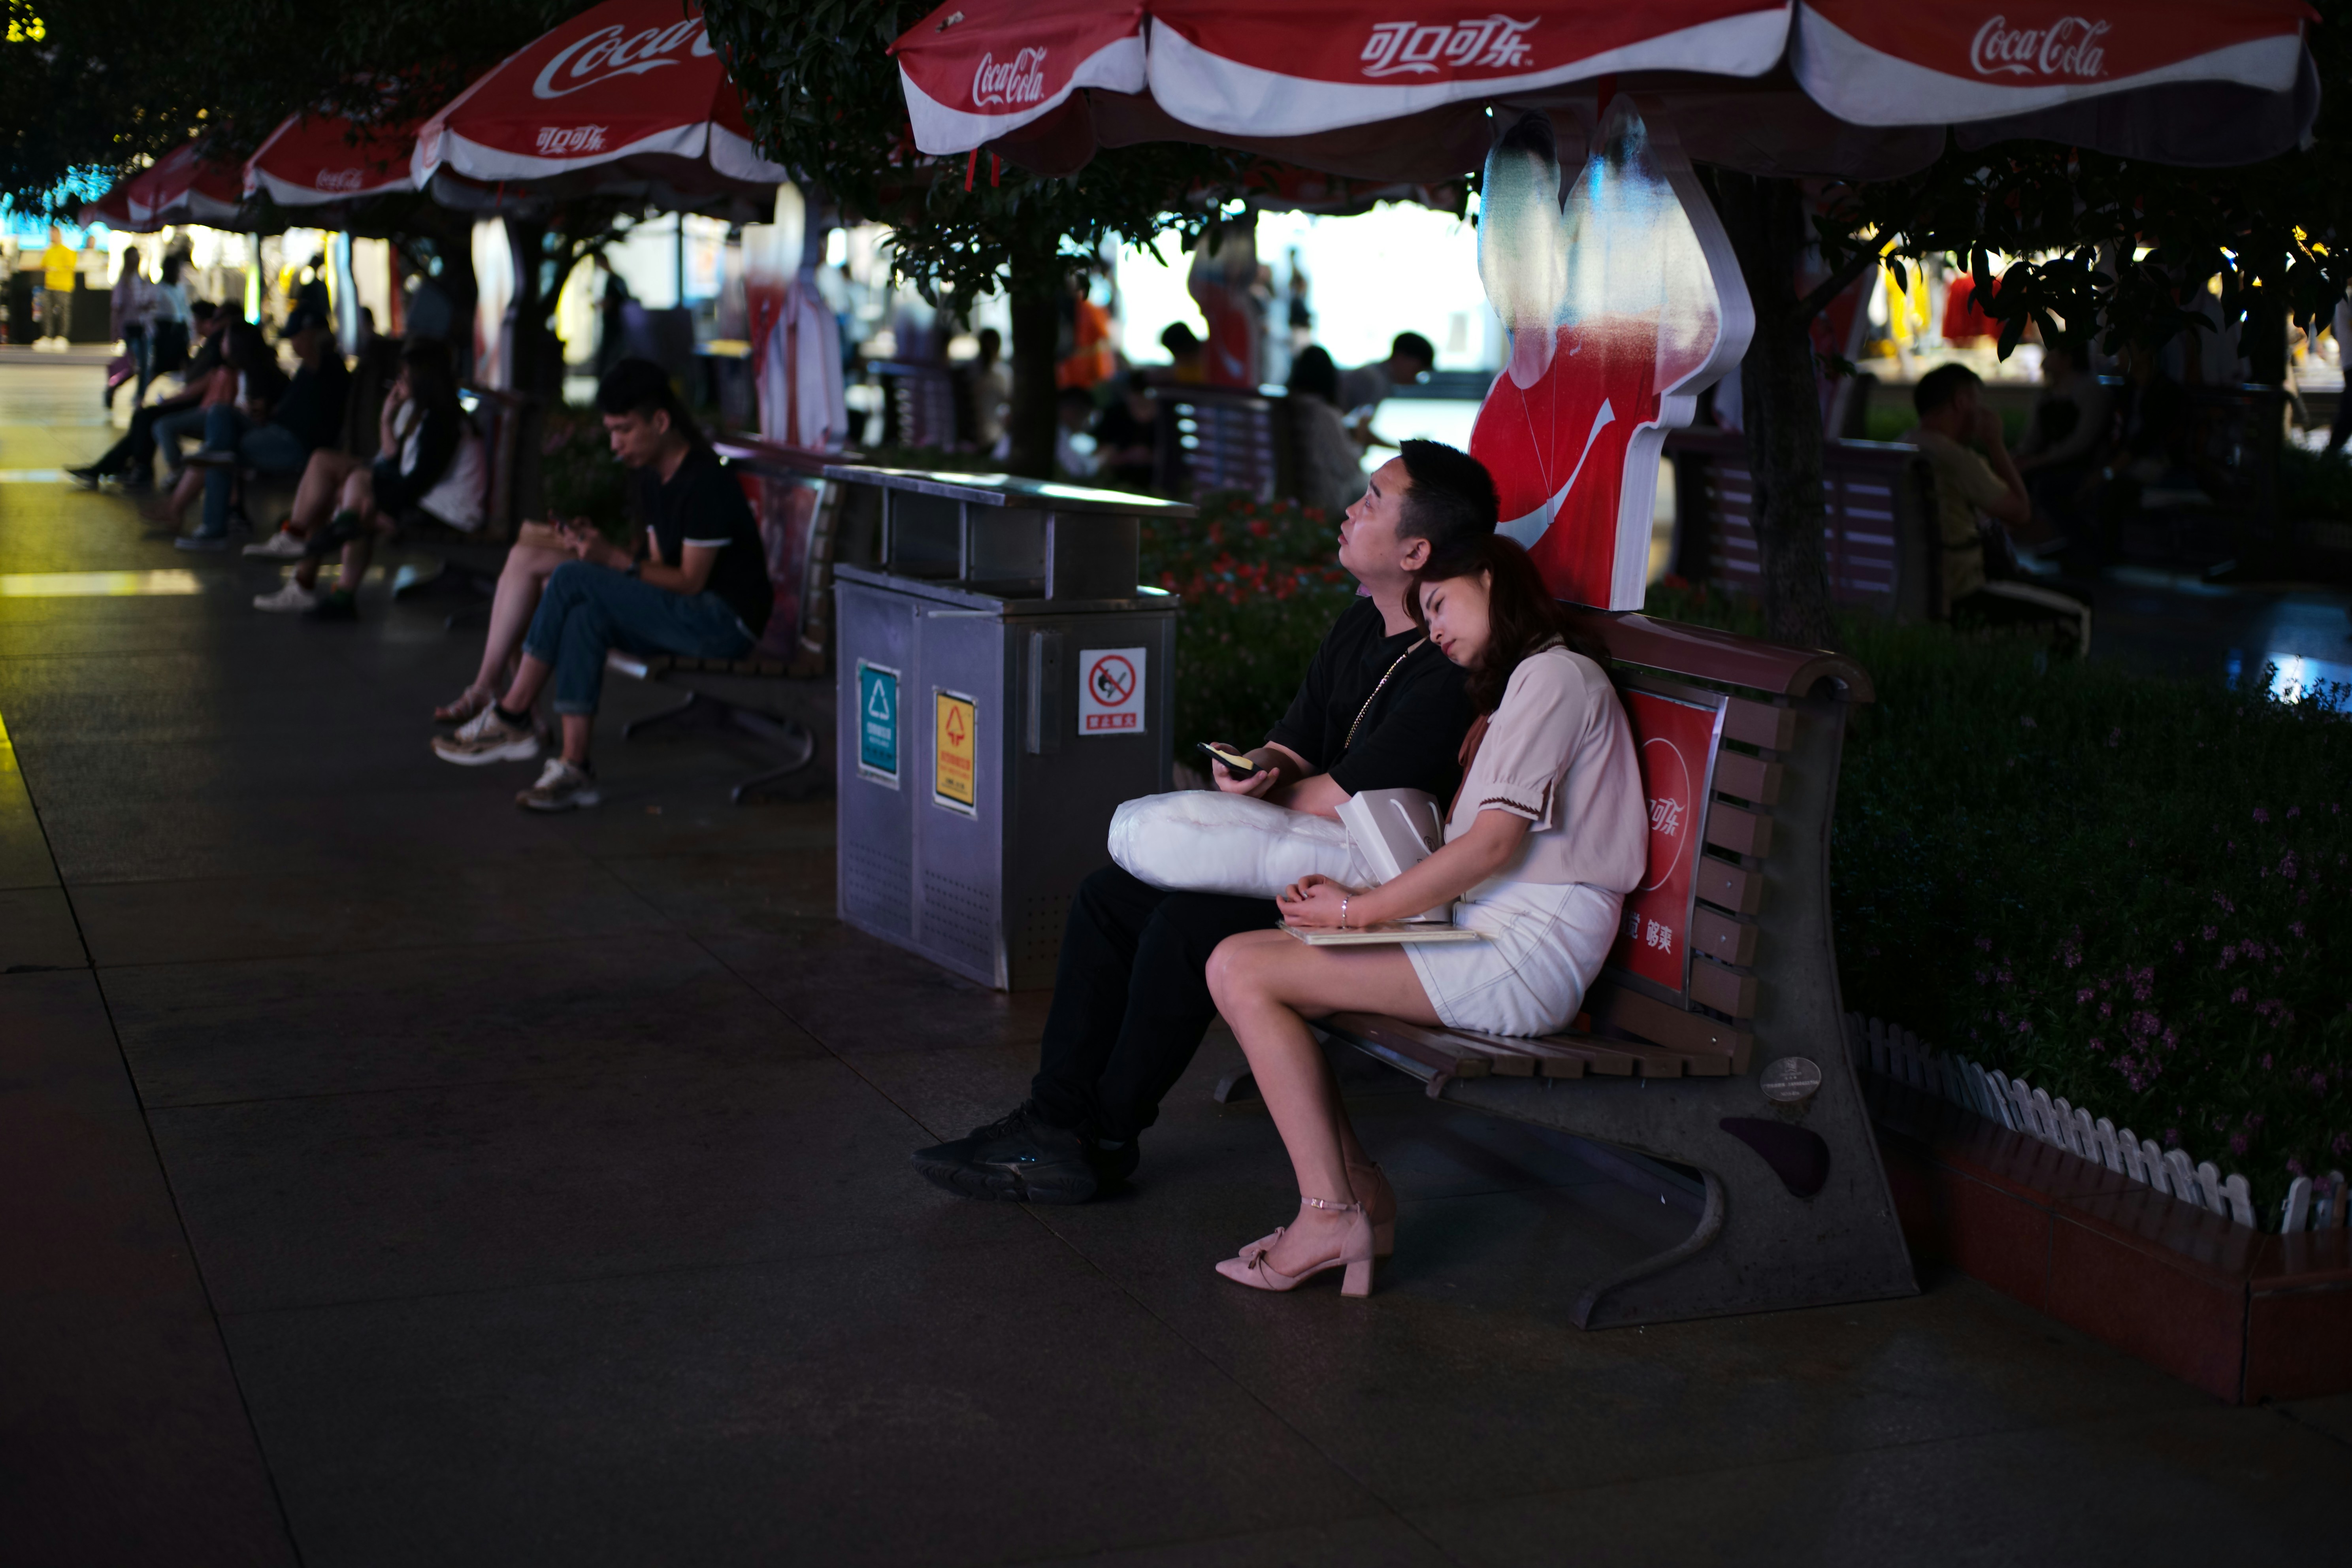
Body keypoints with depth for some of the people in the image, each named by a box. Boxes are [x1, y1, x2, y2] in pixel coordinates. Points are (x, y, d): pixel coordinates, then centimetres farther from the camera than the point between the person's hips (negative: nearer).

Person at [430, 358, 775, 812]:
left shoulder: (705, 482, -16)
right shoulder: (652, 478, 14)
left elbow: (690, 582, -16)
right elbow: (660, 566, 12)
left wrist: (614, 560, -20)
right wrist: (599, 545, -3)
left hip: (725, 621, -9)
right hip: (689, 618, 9)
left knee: (571, 580, -17)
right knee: (584, 617, -17)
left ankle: (510, 719, -7)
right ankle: (574, 770, -21)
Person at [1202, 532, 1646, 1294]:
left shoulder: (1554, 674, -6)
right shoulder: (1514, 691, 27)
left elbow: (1492, 843, -16)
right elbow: (1459, 846, 18)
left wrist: (1357, 912, -12)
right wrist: (1346, 891, 2)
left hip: (1525, 954, -10)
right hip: (1479, 931, 10)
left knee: (1241, 971, -16)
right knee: (1243, 965, 2)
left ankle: (1331, 1214, -14)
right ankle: (1358, 1186, -3)